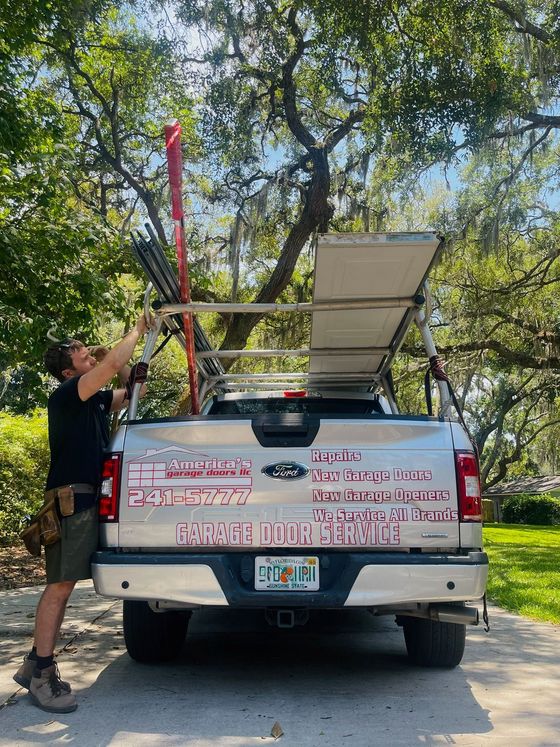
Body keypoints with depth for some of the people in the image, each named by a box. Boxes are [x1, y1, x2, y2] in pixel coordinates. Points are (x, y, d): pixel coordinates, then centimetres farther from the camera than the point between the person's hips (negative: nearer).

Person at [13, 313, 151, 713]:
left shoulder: (95, 400, 17)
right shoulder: (65, 395, -9)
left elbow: (133, 389, 28)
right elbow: (112, 364, -21)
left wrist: (119, 363, 11)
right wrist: (137, 331, -8)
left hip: (88, 500, 9)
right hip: (71, 499, -9)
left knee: (62, 584, 11)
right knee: (60, 584, -9)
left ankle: (36, 665, 19)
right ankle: (41, 675, -3)